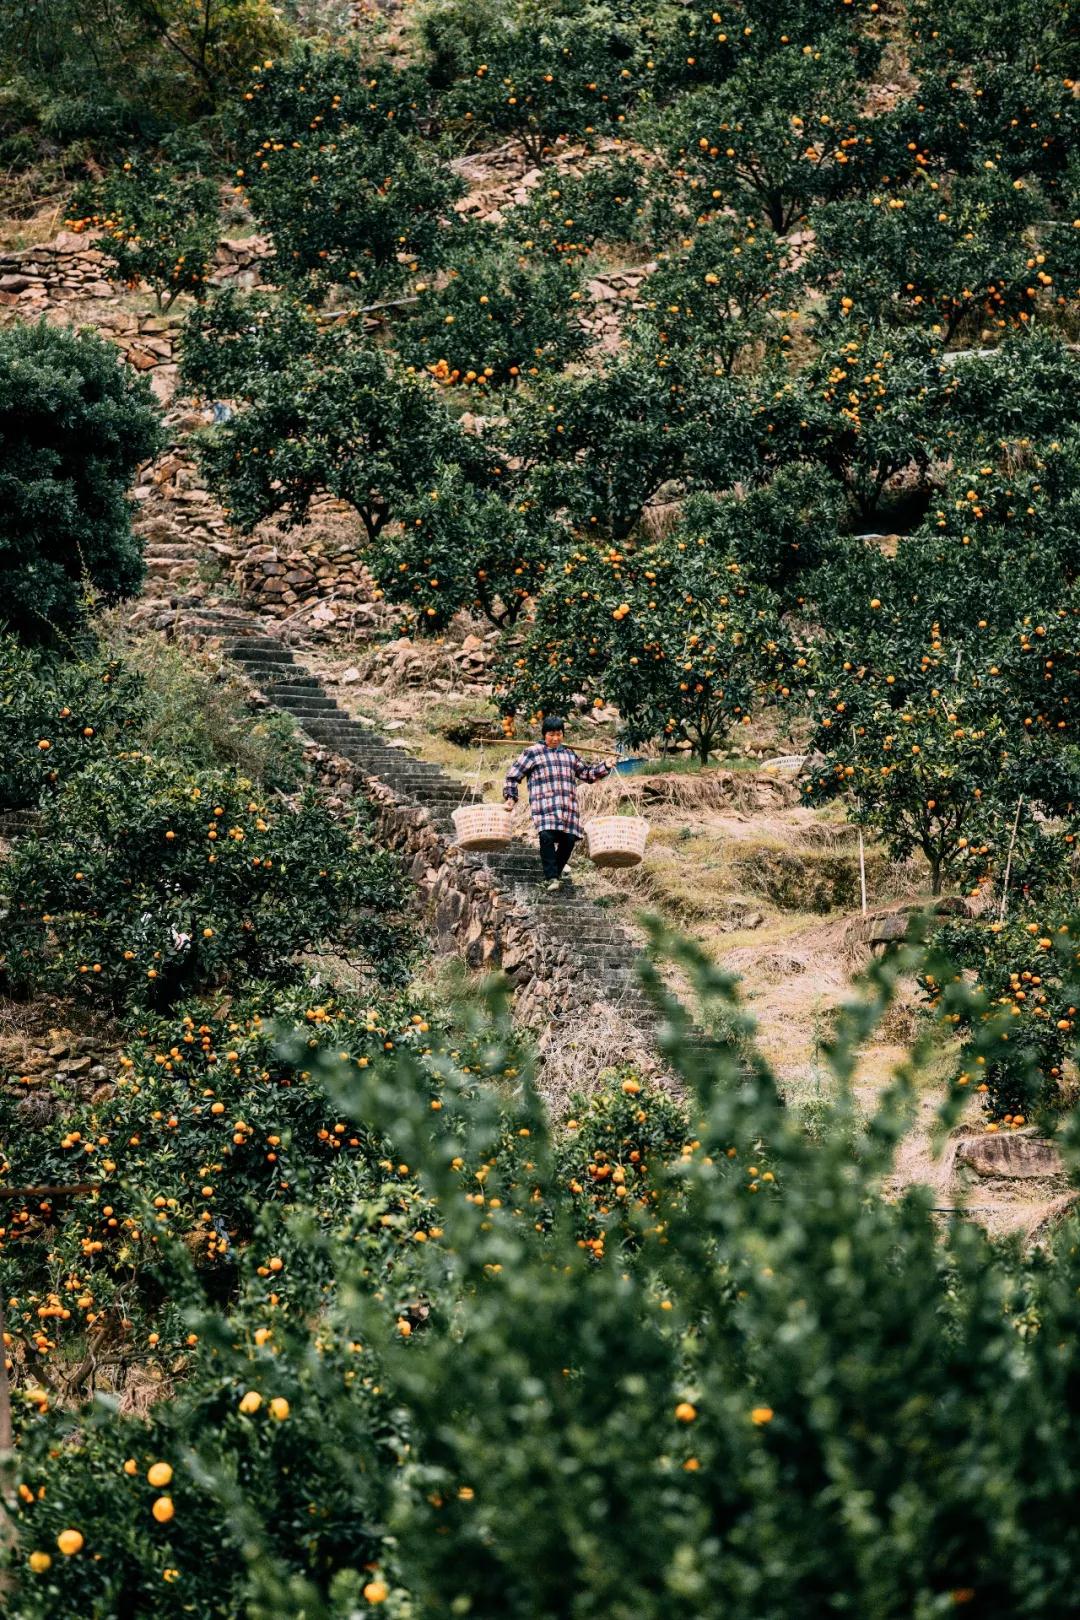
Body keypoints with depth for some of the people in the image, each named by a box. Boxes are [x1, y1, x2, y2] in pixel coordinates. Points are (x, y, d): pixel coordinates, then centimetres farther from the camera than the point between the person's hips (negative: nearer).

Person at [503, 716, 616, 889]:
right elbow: (513, 776, 7)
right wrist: (510, 798, -2)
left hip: (568, 807, 5)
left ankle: (556, 873, 18)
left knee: (568, 840, -4)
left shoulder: (569, 754, 21)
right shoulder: (532, 753, 6)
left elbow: (586, 773, 30)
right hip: (544, 807, -5)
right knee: (547, 836, -25)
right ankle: (552, 877, -19)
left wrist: (605, 766, 17)